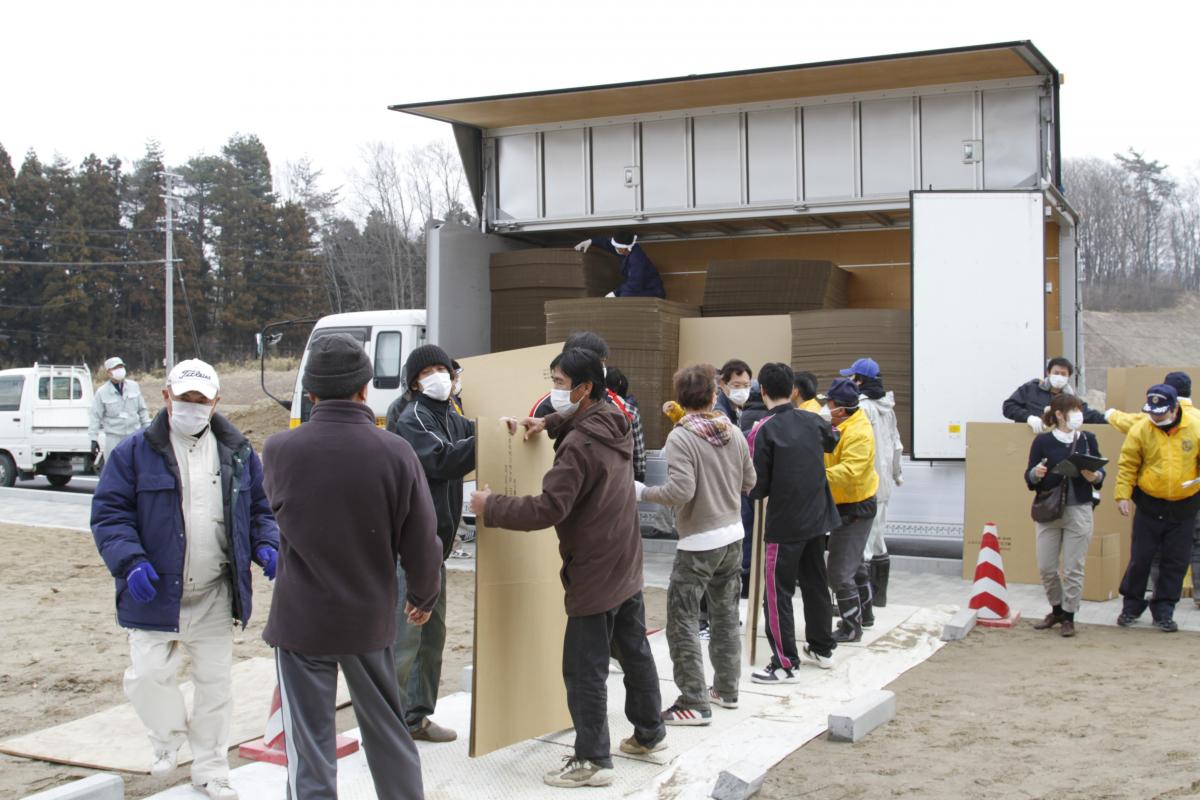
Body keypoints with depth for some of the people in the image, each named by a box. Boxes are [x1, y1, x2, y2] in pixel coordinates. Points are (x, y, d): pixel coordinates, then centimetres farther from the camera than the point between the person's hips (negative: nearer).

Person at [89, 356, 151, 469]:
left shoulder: (134, 387, 2)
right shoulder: (102, 392, -6)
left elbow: (142, 409, 10)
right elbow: (95, 416, -4)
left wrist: (147, 428, 11)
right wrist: (94, 439, -7)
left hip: (134, 434, 3)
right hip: (114, 437, -3)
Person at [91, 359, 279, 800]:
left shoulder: (237, 452, 6)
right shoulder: (136, 452, -4)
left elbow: (261, 509, 14)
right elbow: (109, 513, -5)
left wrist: (266, 546, -5)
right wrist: (130, 562, -20)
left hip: (216, 598, 3)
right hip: (156, 594, -2)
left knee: (215, 681, 10)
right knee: (148, 675, -3)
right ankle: (168, 738, 29)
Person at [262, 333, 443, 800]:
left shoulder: (280, 450, -14)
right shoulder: (395, 453, -13)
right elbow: (421, 545, -7)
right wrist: (423, 595, 12)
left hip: (302, 621, -1)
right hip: (370, 618, 2)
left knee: (310, 749, 6)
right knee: (389, 736, 20)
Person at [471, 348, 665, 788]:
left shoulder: (579, 444, -24)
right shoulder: (615, 424, 4)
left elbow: (547, 509, -28)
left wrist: (490, 506, -17)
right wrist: (548, 423, 16)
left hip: (594, 576, -10)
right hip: (627, 568, 10)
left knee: (585, 671, -1)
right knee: (636, 653, 20)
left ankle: (592, 760, 7)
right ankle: (649, 733, 34)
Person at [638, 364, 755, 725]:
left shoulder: (680, 437, -16)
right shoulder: (734, 433, 1)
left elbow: (680, 491, -24)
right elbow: (749, 482, 9)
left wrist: (643, 492, -9)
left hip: (699, 542, -7)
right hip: (733, 536, 7)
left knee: (682, 620, 0)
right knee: (725, 613, 19)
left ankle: (695, 702, 0)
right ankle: (726, 689, 29)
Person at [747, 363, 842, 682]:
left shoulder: (763, 431, -15)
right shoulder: (812, 421, 2)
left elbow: (757, 486, -13)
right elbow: (832, 441, 26)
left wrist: (757, 491, 8)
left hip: (785, 523, -6)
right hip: (818, 516, 6)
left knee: (778, 592, 0)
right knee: (815, 583, 19)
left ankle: (785, 664, 0)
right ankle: (822, 649, 31)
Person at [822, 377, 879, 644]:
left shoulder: (857, 434, -25)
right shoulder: (843, 426, 6)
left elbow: (848, 472, -36)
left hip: (855, 509, -11)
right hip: (851, 505, 11)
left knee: (840, 571, -7)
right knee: (855, 562, 24)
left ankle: (851, 627, 5)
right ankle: (864, 613, 41)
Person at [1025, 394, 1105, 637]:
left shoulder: (1088, 439, 3)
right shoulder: (1042, 441, -2)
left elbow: (1101, 472, 8)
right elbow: (1029, 477, 0)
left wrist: (1095, 476, -14)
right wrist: (1036, 473, -22)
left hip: (1079, 510, 0)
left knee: (1073, 568, 2)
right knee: (1045, 567, 5)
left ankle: (1069, 617, 16)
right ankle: (1057, 609, 28)